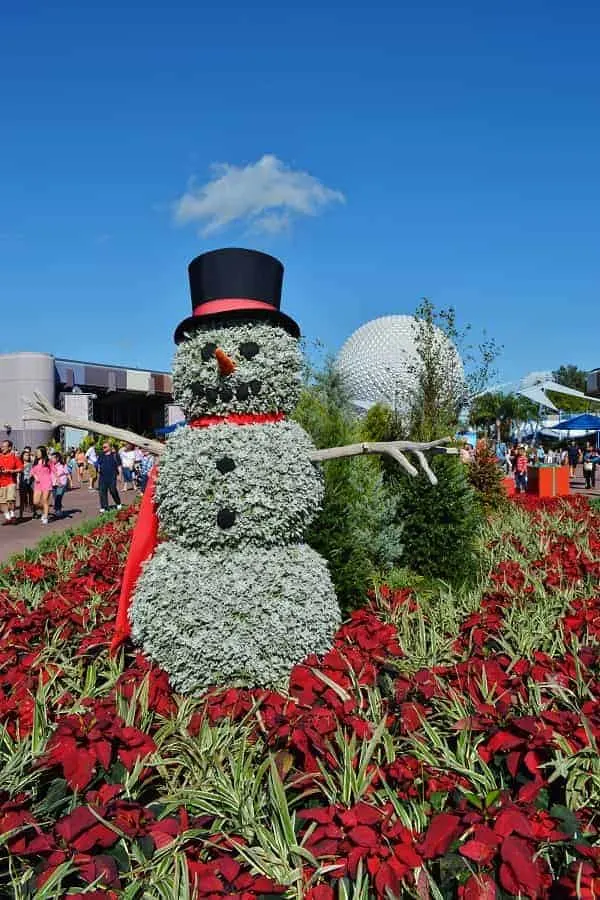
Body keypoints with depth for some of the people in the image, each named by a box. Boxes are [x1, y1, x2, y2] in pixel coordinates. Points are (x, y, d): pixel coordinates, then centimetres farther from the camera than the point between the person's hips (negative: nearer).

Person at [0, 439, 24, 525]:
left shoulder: (14, 457, -1)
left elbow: (20, 468, -1)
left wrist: (11, 471, -15)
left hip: (11, 481, -3)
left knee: (11, 499, -13)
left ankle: (12, 515, 4)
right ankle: (7, 517, 12)